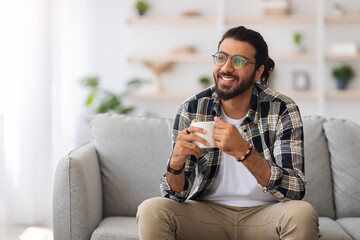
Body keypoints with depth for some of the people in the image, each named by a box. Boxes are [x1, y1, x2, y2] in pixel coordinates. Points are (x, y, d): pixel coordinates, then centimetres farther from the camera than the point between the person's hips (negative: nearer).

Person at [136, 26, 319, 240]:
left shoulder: (283, 110, -11)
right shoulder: (191, 110, -5)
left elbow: (295, 191, -19)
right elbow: (177, 193, -4)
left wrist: (244, 151, -33)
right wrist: (177, 162, -29)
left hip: (264, 214, 0)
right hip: (208, 211, 0)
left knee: (302, 213, -32)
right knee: (150, 210, -27)